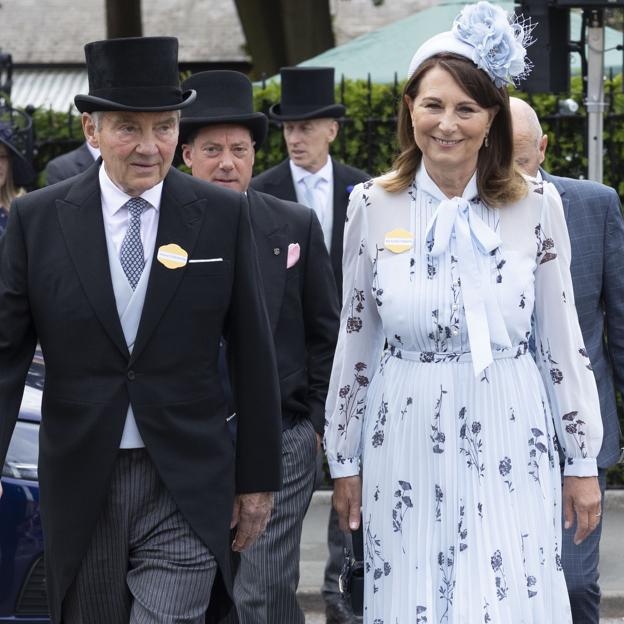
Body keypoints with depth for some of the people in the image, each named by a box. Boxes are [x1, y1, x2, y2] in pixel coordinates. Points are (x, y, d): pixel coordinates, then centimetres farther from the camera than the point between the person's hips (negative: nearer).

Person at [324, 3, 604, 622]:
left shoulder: (536, 206, -2)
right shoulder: (372, 205, 0)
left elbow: (561, 339, 4)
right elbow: (355, 339, 7)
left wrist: (583, 461, 5)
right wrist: (344, 460, 9)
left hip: (508, 446, -1)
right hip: (406, 446, 1)